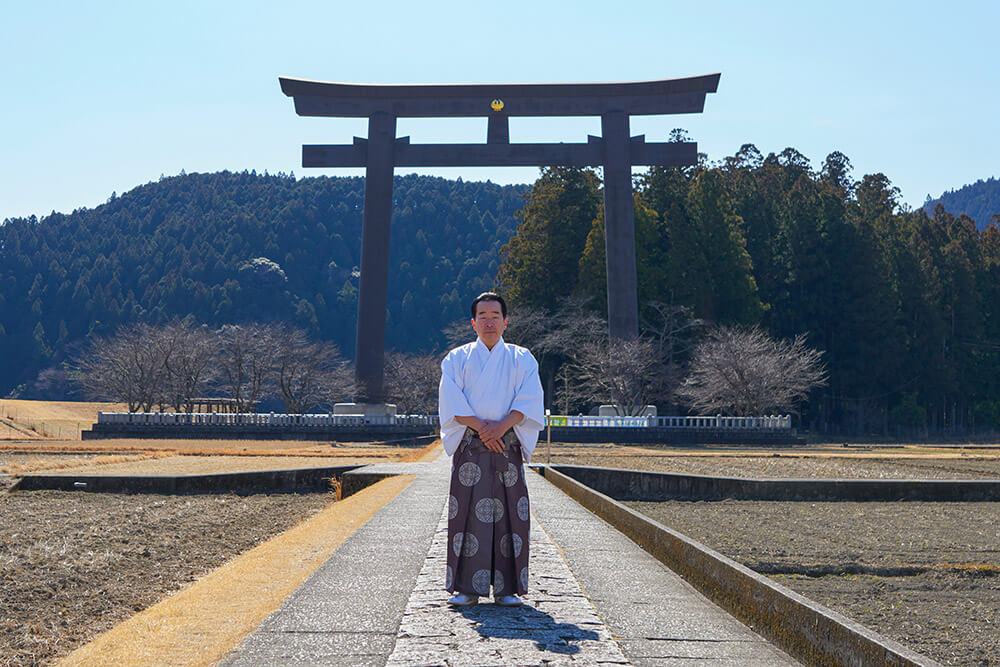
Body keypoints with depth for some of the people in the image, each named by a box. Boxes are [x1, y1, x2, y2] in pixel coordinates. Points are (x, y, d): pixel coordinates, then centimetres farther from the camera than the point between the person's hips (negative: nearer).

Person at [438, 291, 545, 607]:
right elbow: (451, 401, -1)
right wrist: (479, 427, -14)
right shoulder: (457, 358, 11)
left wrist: (502, 426, -15)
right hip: (469, 447, 0)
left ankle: (507, 587, 3)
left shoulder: (522, 359, 12)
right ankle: (466, 587, 2)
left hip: (508, 445, 0)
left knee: (508, 512, -3)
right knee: (468, 512, -4)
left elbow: (529, 400, -1)